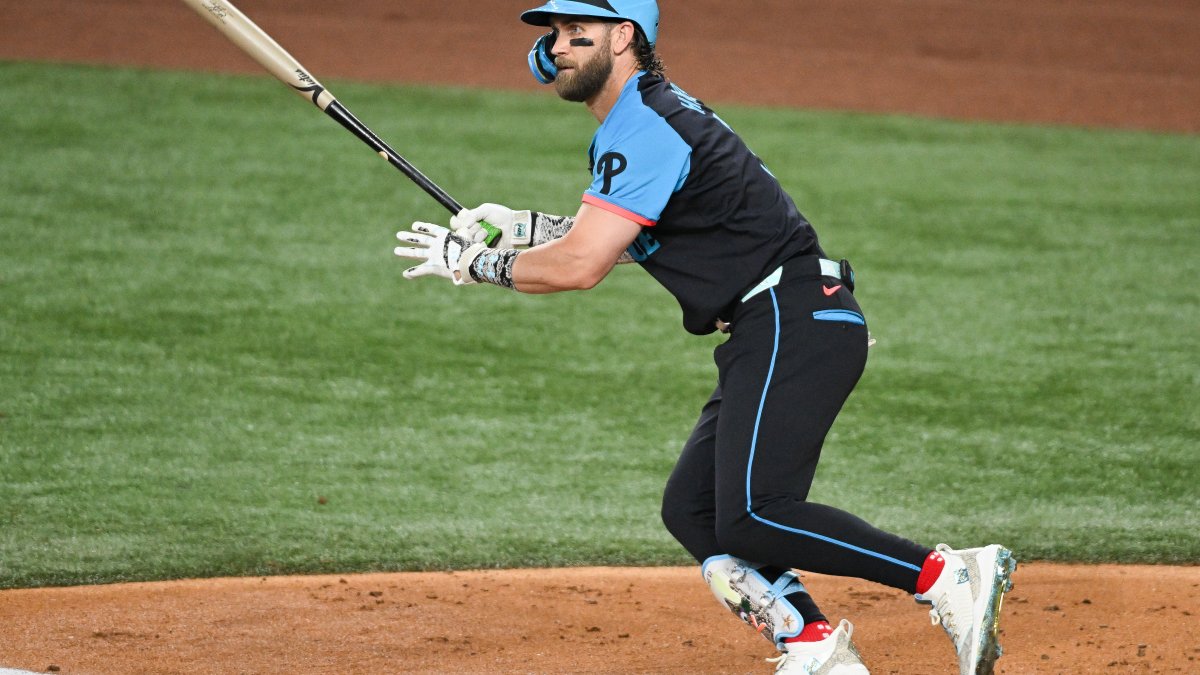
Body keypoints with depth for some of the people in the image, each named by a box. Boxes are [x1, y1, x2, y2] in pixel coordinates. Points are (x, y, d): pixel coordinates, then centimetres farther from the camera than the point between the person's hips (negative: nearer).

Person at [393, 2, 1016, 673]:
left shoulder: (645, 127, -13)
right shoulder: (636, 119, 20)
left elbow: (578, 266, -17)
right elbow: (606, 233, 34)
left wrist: (473, 263, -3)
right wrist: (521, 224, 20)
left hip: (796, 327, -11)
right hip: (768, 337, 11)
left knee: (751, 517, -21)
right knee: (691, 510, 9)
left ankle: (952, 576, -25)